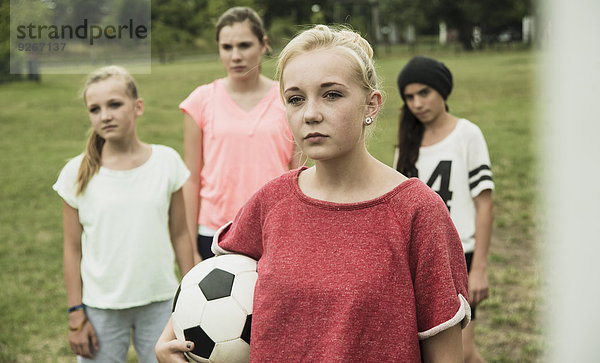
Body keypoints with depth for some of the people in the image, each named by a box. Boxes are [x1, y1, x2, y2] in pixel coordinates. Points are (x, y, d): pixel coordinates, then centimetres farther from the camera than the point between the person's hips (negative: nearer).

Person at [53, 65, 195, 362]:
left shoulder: (166, 162, -3)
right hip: (101, 307, -1)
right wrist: (76, 315, -1)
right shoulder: (79, 173, -6)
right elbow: (73, 249, -1)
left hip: (160, 303, 1)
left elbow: (180, 234, 4)